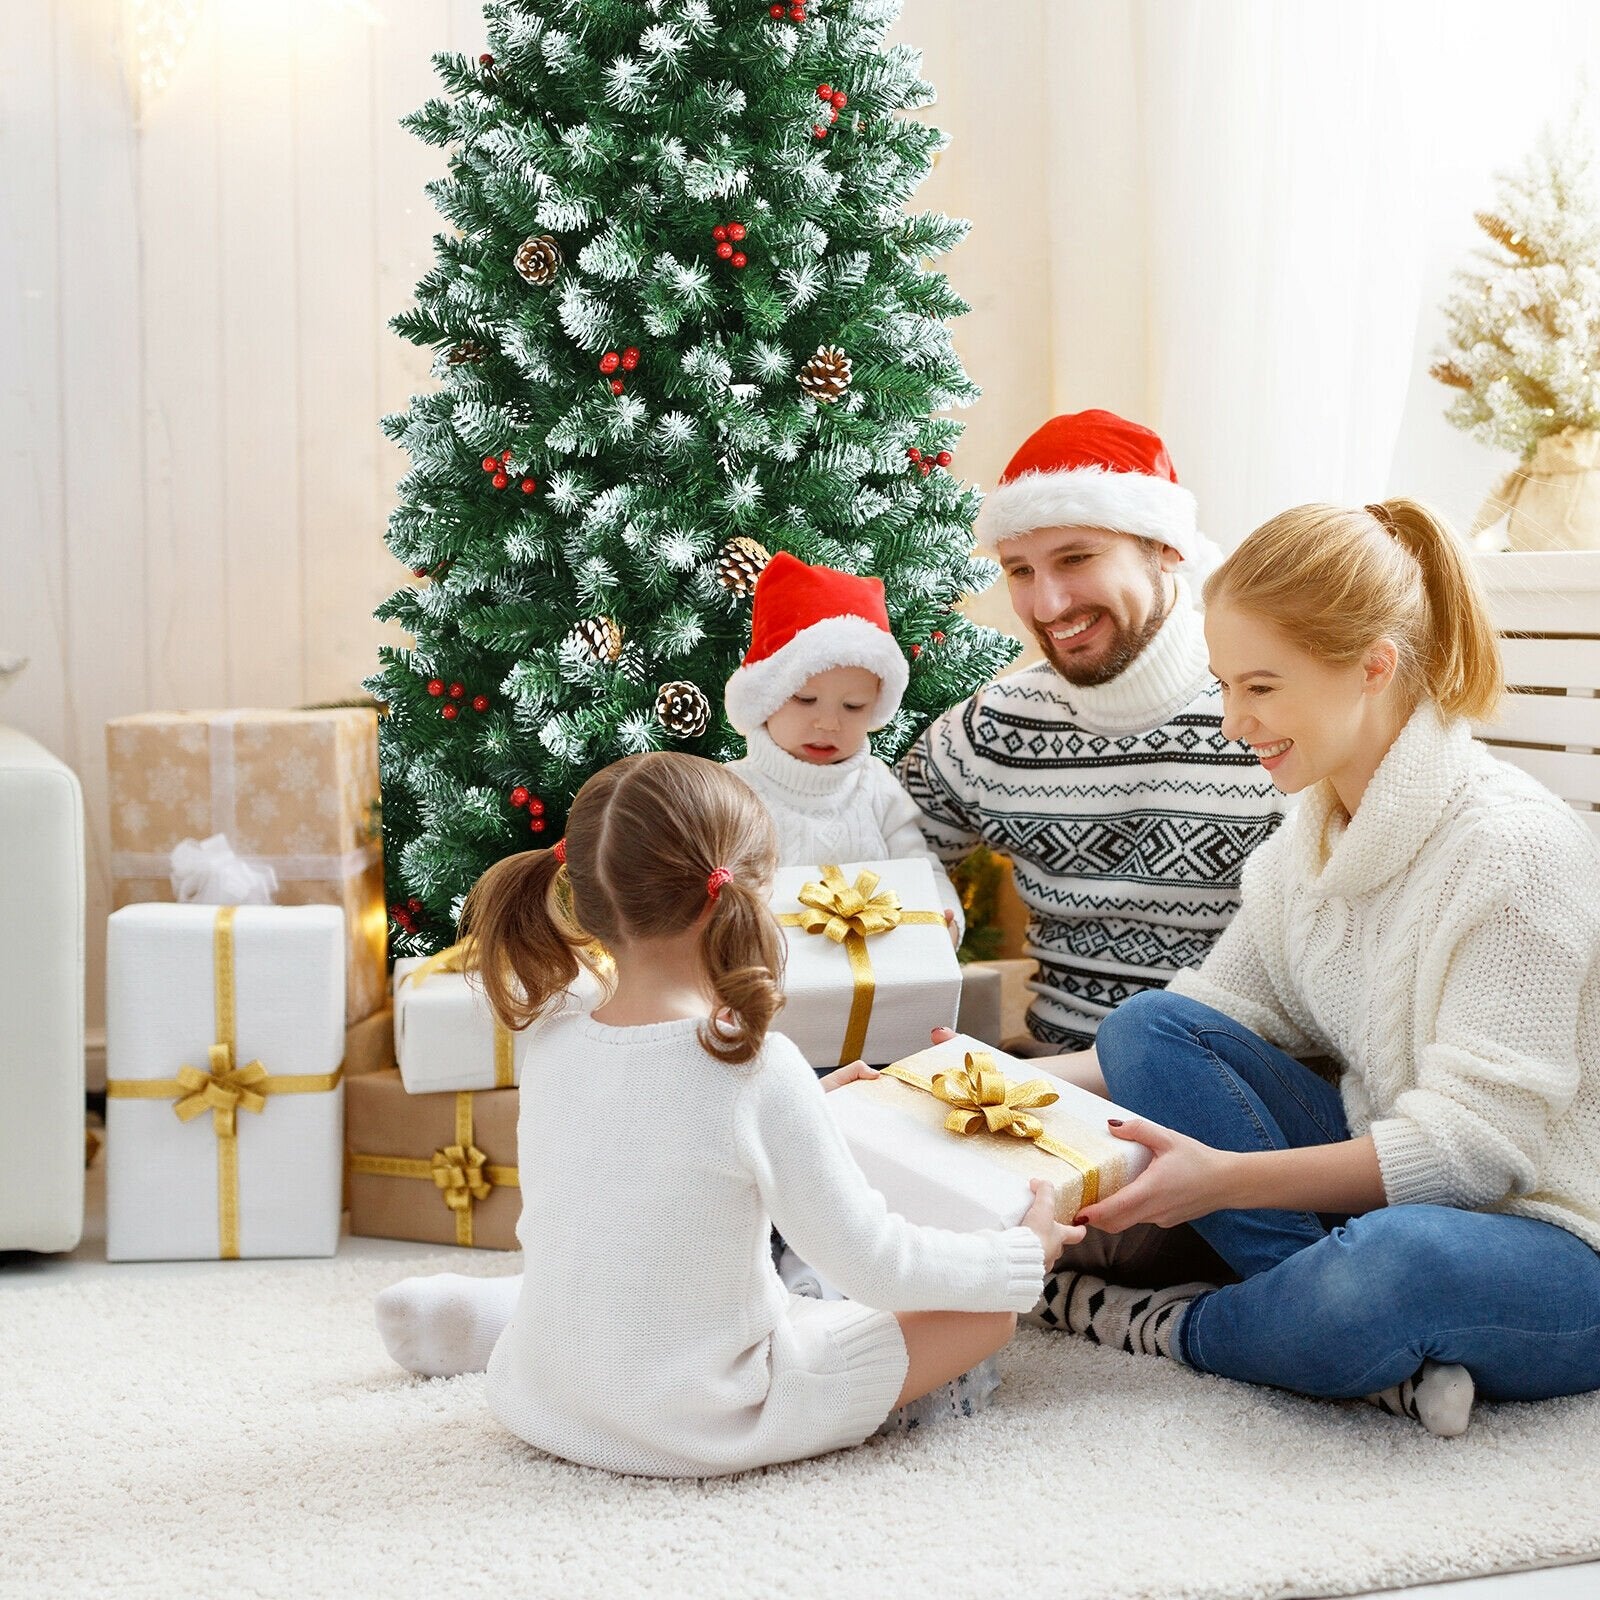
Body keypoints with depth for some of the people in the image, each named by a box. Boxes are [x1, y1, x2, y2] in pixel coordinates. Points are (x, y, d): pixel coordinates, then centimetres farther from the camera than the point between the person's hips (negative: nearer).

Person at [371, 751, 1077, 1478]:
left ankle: (485, 1312, 25)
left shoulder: (549, 1045, -7)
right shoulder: (753, 1065, -24)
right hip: (704, 1427, -7)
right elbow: (871, 1264, -16)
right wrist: (1023, 1255, -1)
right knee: (989, 1311, 4)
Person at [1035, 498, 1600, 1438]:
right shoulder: (1312, 840, 5)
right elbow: (1209, 1022, 6)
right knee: (1144, 1027, -6)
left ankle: (1171, 1329, -9)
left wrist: (1227, 1176, -29)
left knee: (1399, 1266, -42)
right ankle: (1386, 1352, -18)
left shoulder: (1513, 850, -20)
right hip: (1388, 1191, 8)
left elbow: (1475, 1139, -23)